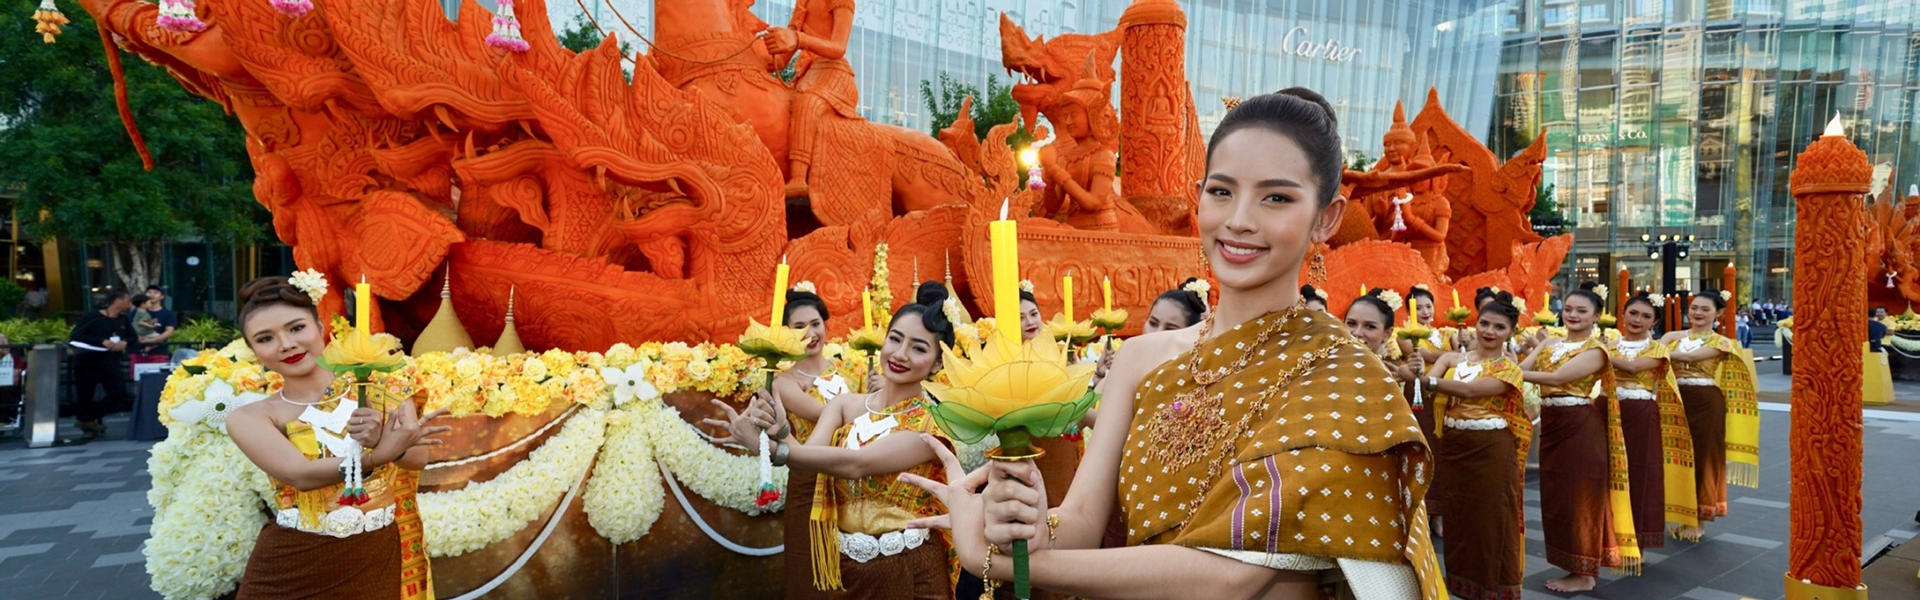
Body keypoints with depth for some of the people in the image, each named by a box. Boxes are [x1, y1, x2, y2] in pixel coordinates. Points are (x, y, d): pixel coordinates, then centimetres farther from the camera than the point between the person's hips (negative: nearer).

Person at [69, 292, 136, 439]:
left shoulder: (123, 320, 6)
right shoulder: (93, 317, -11)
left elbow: (133, 336, 14)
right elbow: (75, 336, -17)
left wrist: (125, 342, -11)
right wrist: (102, 341, -26)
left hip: (112, 363, 5)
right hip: (88, 363, -5)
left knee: (119, 396, -2)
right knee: (84, 398, 3)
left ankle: (88, 419, 17)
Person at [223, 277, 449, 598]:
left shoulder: (373, 387, -1)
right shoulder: (250, 417, -5)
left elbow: (418, 457, -11)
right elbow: (299, 474, -21)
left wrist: (383, 440, -32)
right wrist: (377, 455, -37)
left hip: (375, 562, 1)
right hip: (290, 568, -1)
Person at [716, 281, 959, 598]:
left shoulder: (932, 421, -15)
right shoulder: (844, 405, 0)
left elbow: (856, 464, -27)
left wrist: (766, 444, -31)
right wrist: (778, 429, -34)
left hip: (908, 572, -3)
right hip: (845, 566, 4)